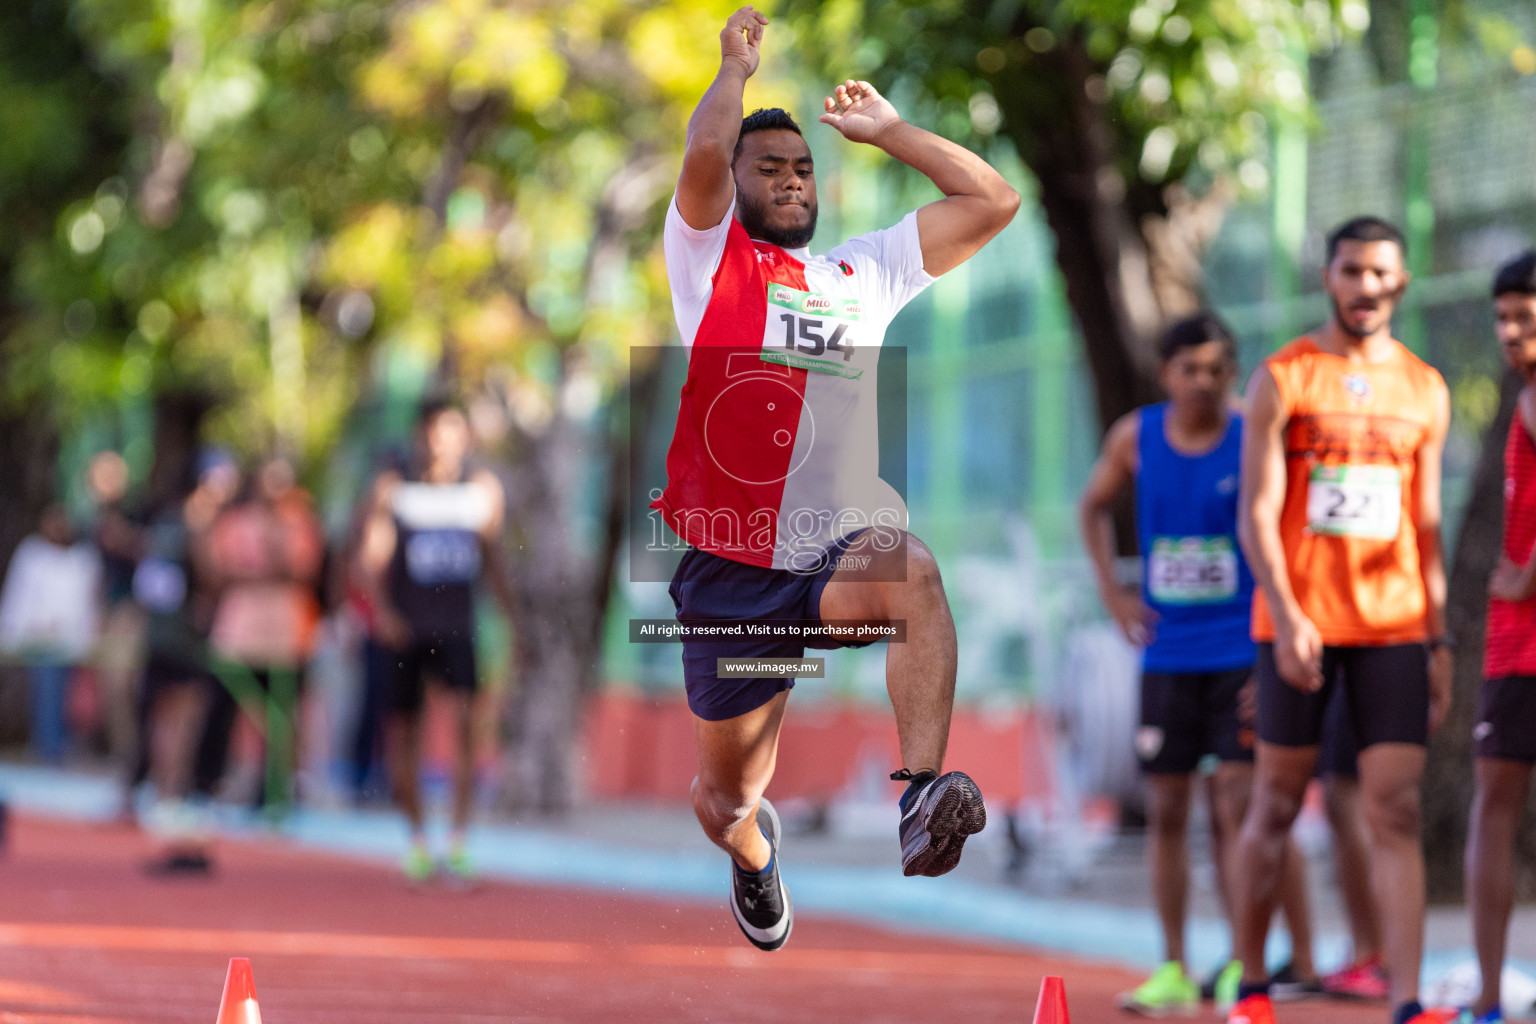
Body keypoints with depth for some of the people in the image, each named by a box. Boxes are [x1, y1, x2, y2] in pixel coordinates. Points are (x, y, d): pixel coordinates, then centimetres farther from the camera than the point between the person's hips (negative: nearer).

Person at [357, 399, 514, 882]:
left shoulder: (484, 489, 6)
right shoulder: (393, 488, 0)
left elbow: (493, 558, 15)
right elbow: (370, 557, -4)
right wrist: (381, 610, -20)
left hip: (457, 626, 0)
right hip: (403, 627, 0)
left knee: (465, 716, -19)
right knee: (402, 730, 4)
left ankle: (459, 841, -17)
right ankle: (417, 839, 22)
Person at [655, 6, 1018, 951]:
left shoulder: (866, 272, 15)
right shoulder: (710, 257, 4)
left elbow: (993, 201, 12)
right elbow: (705, 149, -16)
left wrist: (888, 131, 15)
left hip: (841, 552, 1)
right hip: (731, 568, 0)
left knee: (910, 567, -38)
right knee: (724, 802, 10)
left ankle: (926, 798, -50)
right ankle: (754, 854, 49)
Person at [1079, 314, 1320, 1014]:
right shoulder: (1135, 438, 3)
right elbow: (1093, 507, 22)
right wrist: (1112, 593, 10)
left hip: (1242, 655, -4)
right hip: (1167, 657, 4)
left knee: (1239, 803, -9)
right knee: (1166, 811, 5)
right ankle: (1173, 970, 12)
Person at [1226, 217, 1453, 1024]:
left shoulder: (1425, 391, 10)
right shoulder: (1283, 380, -1)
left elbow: (1427, 525, 13)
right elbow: (1257, 511, -6)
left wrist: (1439, 640, 8)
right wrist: (1286, 616, -18)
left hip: (1394, 625, 2)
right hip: (1298, 622, -2)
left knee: (1396, 812, -6)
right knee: (1276, 804, 5)